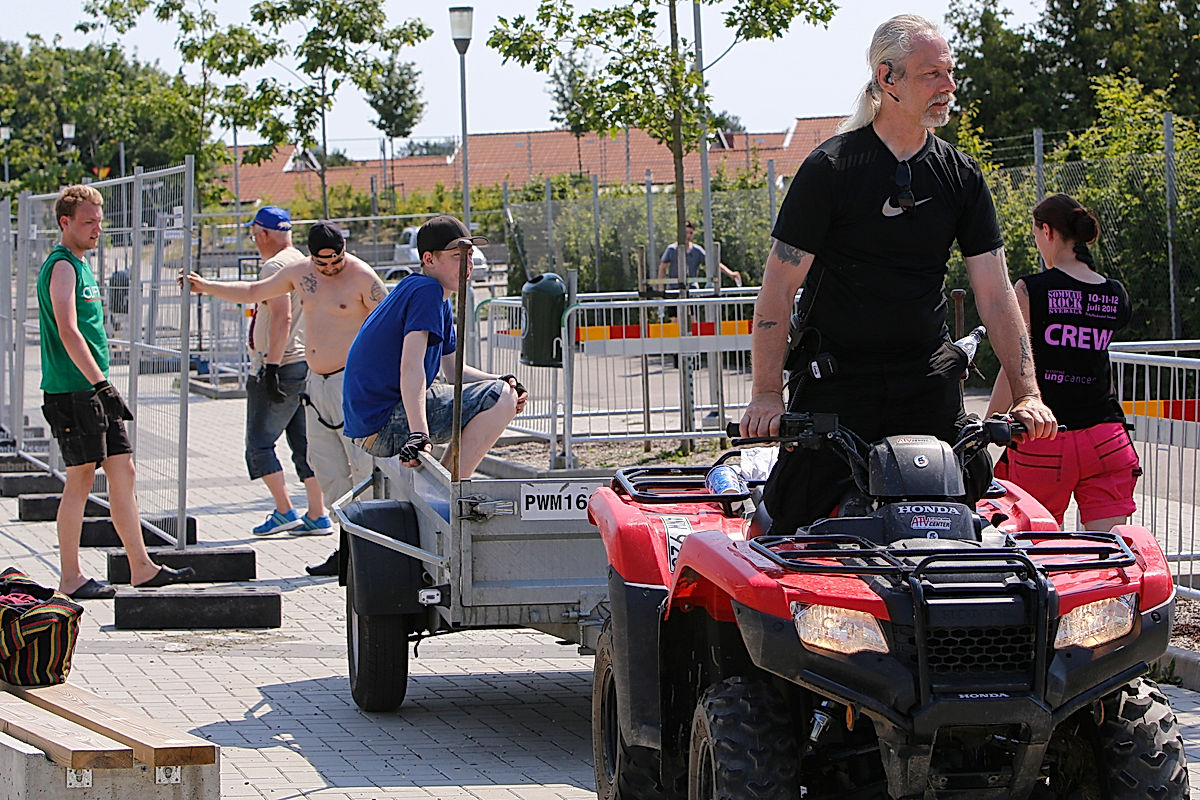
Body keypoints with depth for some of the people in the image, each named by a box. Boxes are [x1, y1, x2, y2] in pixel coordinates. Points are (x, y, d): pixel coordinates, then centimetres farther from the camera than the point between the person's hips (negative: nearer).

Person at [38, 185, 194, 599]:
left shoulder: (80, 265, 19)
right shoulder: (62, 266, -12)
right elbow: (67, 331, -23)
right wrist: (101, 384, -28)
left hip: (94, 390, 10)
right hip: (72, 391, -10)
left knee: (123, 471, 8)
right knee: (81, 477, -6)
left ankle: (141, 567, 11)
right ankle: (70, 577, 0)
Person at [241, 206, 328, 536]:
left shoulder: (274, 267, -12)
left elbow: (282, 317, -23)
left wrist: (271, 366, -25)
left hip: (279, 365, -9)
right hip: (308, 362, 9)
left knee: (259, 440, -3)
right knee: (304, 442, 10)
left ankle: (284, 511, -8)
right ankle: (317, 515, 8)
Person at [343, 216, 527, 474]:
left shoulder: (439, 300, 18)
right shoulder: (426, 291, -14)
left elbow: (454, 370, 21)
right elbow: (410, 366, -27)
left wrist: (505, 385, 2)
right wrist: (418, 435, -39)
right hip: (383, 427, -11)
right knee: (498, 397, -19)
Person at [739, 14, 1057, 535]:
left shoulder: (960, 176, 7)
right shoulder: (829, 169, -6)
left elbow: (995, 294, 6)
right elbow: (779, 286, -7)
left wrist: (1027, 393, -5)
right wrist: (766, 395, -14)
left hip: (929, 380, 4)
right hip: (837, 372, -4)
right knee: (793, 519, -9)